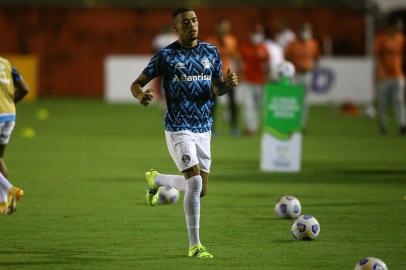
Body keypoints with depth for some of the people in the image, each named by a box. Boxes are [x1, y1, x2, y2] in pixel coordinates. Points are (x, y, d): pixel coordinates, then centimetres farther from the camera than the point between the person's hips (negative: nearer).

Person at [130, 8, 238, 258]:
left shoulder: (211, 52, 7)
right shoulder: (166, 55, -6)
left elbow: (217, 89, 12)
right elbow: (137, 83, -3)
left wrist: (228, 84, -12)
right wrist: (140, 95, -27)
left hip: (204, 129, 6)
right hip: (179, 129, -6)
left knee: (200, 189, 10)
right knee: (195, 182, -18)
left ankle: (156, 179, 40)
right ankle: (194, 246, -8)